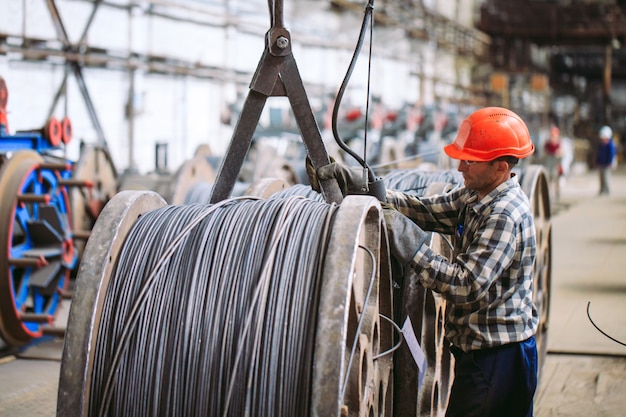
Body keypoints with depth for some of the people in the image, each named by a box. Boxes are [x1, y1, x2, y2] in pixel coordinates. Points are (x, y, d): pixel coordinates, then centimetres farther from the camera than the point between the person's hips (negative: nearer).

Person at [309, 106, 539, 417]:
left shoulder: (506, 216, -23)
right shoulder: (475, 197, 7)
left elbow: (468, 285, -27)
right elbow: (426, 211, 5)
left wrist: (410, 246, -26)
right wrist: (360, 185, -4)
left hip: (498, 354, -10)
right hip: (480, 348, 10)